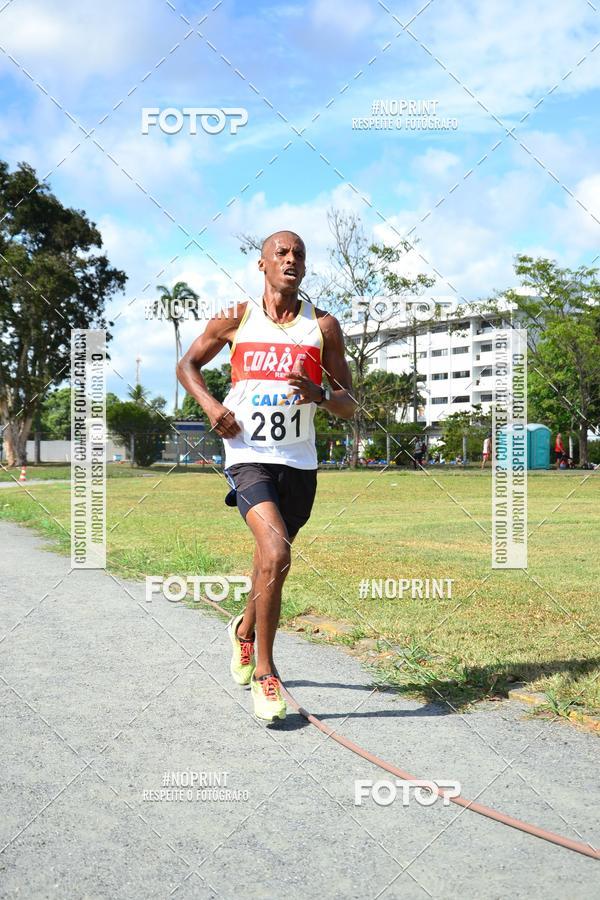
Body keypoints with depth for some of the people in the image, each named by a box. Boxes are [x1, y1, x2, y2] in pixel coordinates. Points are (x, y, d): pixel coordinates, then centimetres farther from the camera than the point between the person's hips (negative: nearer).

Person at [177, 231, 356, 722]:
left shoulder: (323, 325, 5)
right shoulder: (236, 318, 3)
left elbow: (350, 406, 6)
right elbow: (188, 364, 15)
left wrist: (320, 394, -17)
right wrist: (211, 405, -4)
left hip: (299, 461, 3)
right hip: (248, 455, -3)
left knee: (271, 559, 16)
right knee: (277, 556, -23)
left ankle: (245, 629, 47)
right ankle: (263, 671, -6)